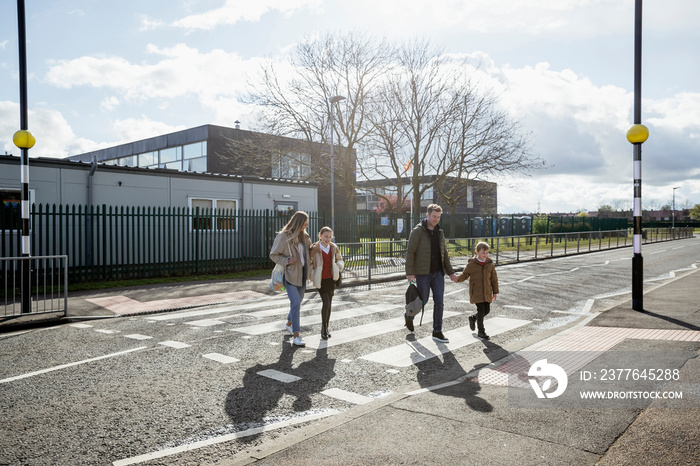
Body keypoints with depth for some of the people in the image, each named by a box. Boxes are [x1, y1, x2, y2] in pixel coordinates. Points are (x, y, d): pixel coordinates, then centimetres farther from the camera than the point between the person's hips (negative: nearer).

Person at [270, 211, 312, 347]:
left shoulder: (304, 236, 7)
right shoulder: (283, 236, -14)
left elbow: (309, 250, 26)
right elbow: (273, 255, -10)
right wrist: (287, 261, -22)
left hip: (302, 274, 7)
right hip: (290, 274, -7)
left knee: (298, 302, 18)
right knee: (295, 303, -16)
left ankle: (289, 324, 44)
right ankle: (296, 337, -13)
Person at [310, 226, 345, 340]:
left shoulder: (334, 248, 1)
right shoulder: (315, 249, -12)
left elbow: (340, 259, 17)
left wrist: (338, 270, 3)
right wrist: (312, 275, -7)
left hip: (331, 279, 5)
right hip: (321, 280, -5)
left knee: (329, 304, 10)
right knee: (326, 303, -14)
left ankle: (326, 328, 24)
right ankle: (323, 328, 3)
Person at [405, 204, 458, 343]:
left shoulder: (439, 232, 11)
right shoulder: (417, 231, -8)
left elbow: (444, 254, 16)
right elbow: (410, 252, -11)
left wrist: (450, 272, 11)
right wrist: (409, 272, -18)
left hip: (438, 273, 5)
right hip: (423, 273, -5)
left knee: (439, 302, 1)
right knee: (423, 300, 4)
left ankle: (437, 332, 10)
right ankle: (409, 315, 34)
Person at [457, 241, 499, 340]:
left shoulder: (490, 264, 4)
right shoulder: (471, 264, -6)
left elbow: (494, 279, 11)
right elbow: (464, 275, -2)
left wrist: (495, 292, 12)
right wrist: (457, 279, -23)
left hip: (487, 293, 5)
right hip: (476, 293, -5)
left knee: (487, 310, 8)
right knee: (481, 310, -7)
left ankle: (473, 318, 36)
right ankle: (481, 332, 6)